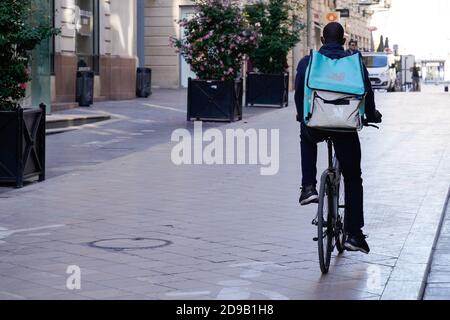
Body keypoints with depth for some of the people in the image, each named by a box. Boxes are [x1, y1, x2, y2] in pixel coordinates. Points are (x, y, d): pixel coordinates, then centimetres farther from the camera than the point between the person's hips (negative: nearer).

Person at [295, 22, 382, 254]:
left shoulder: (307, 62, 5)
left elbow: (299, 93, 10)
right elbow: (367, 93, 6)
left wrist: (302, 117, 28)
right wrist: (371, 117, 25)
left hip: (315, 125, 1)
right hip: (345, 125, 0)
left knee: (306, 139, 38)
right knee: (353, 179, 13)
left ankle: (308, 187, 19)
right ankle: (354, 234, 8)